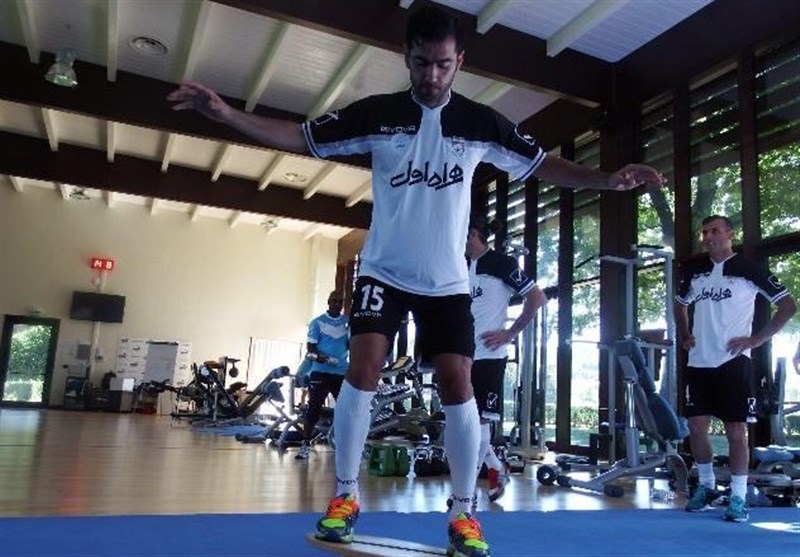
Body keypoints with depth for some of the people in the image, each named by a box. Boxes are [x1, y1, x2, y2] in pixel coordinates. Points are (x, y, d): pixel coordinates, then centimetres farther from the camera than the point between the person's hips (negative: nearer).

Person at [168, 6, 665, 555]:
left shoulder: (481, 122, -1)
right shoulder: (377, 113, -4)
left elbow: (543, 164, 5)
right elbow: (300, 137, -2)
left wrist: (606, 179, -8)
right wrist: (226, 112, -13)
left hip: (448, 281, 1)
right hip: (384, 271, -1)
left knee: (458, 384, -6)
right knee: (363, 369, -14)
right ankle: (345, 496, 6)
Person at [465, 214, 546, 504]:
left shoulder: (501, 263, -5)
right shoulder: (464, 267, 14)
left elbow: (537, 297, -7)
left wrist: (510, 333, -10)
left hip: (488, 356, -8)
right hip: (464, 355, 8)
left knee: (479, 421, -3)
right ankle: (496, 470, 31)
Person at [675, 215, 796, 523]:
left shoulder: (748, 269, -3)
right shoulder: (694, 271, 10)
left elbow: (788, 305, -3)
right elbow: (680, 304, 27)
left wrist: (756, 339, -8)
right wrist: (684, 336, 13)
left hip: (733, 362, -4)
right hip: (699, 362, 5)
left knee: (736, 430, -1)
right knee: (696, 426, 6)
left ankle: (739, 498, 11)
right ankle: (706, 485, 25)